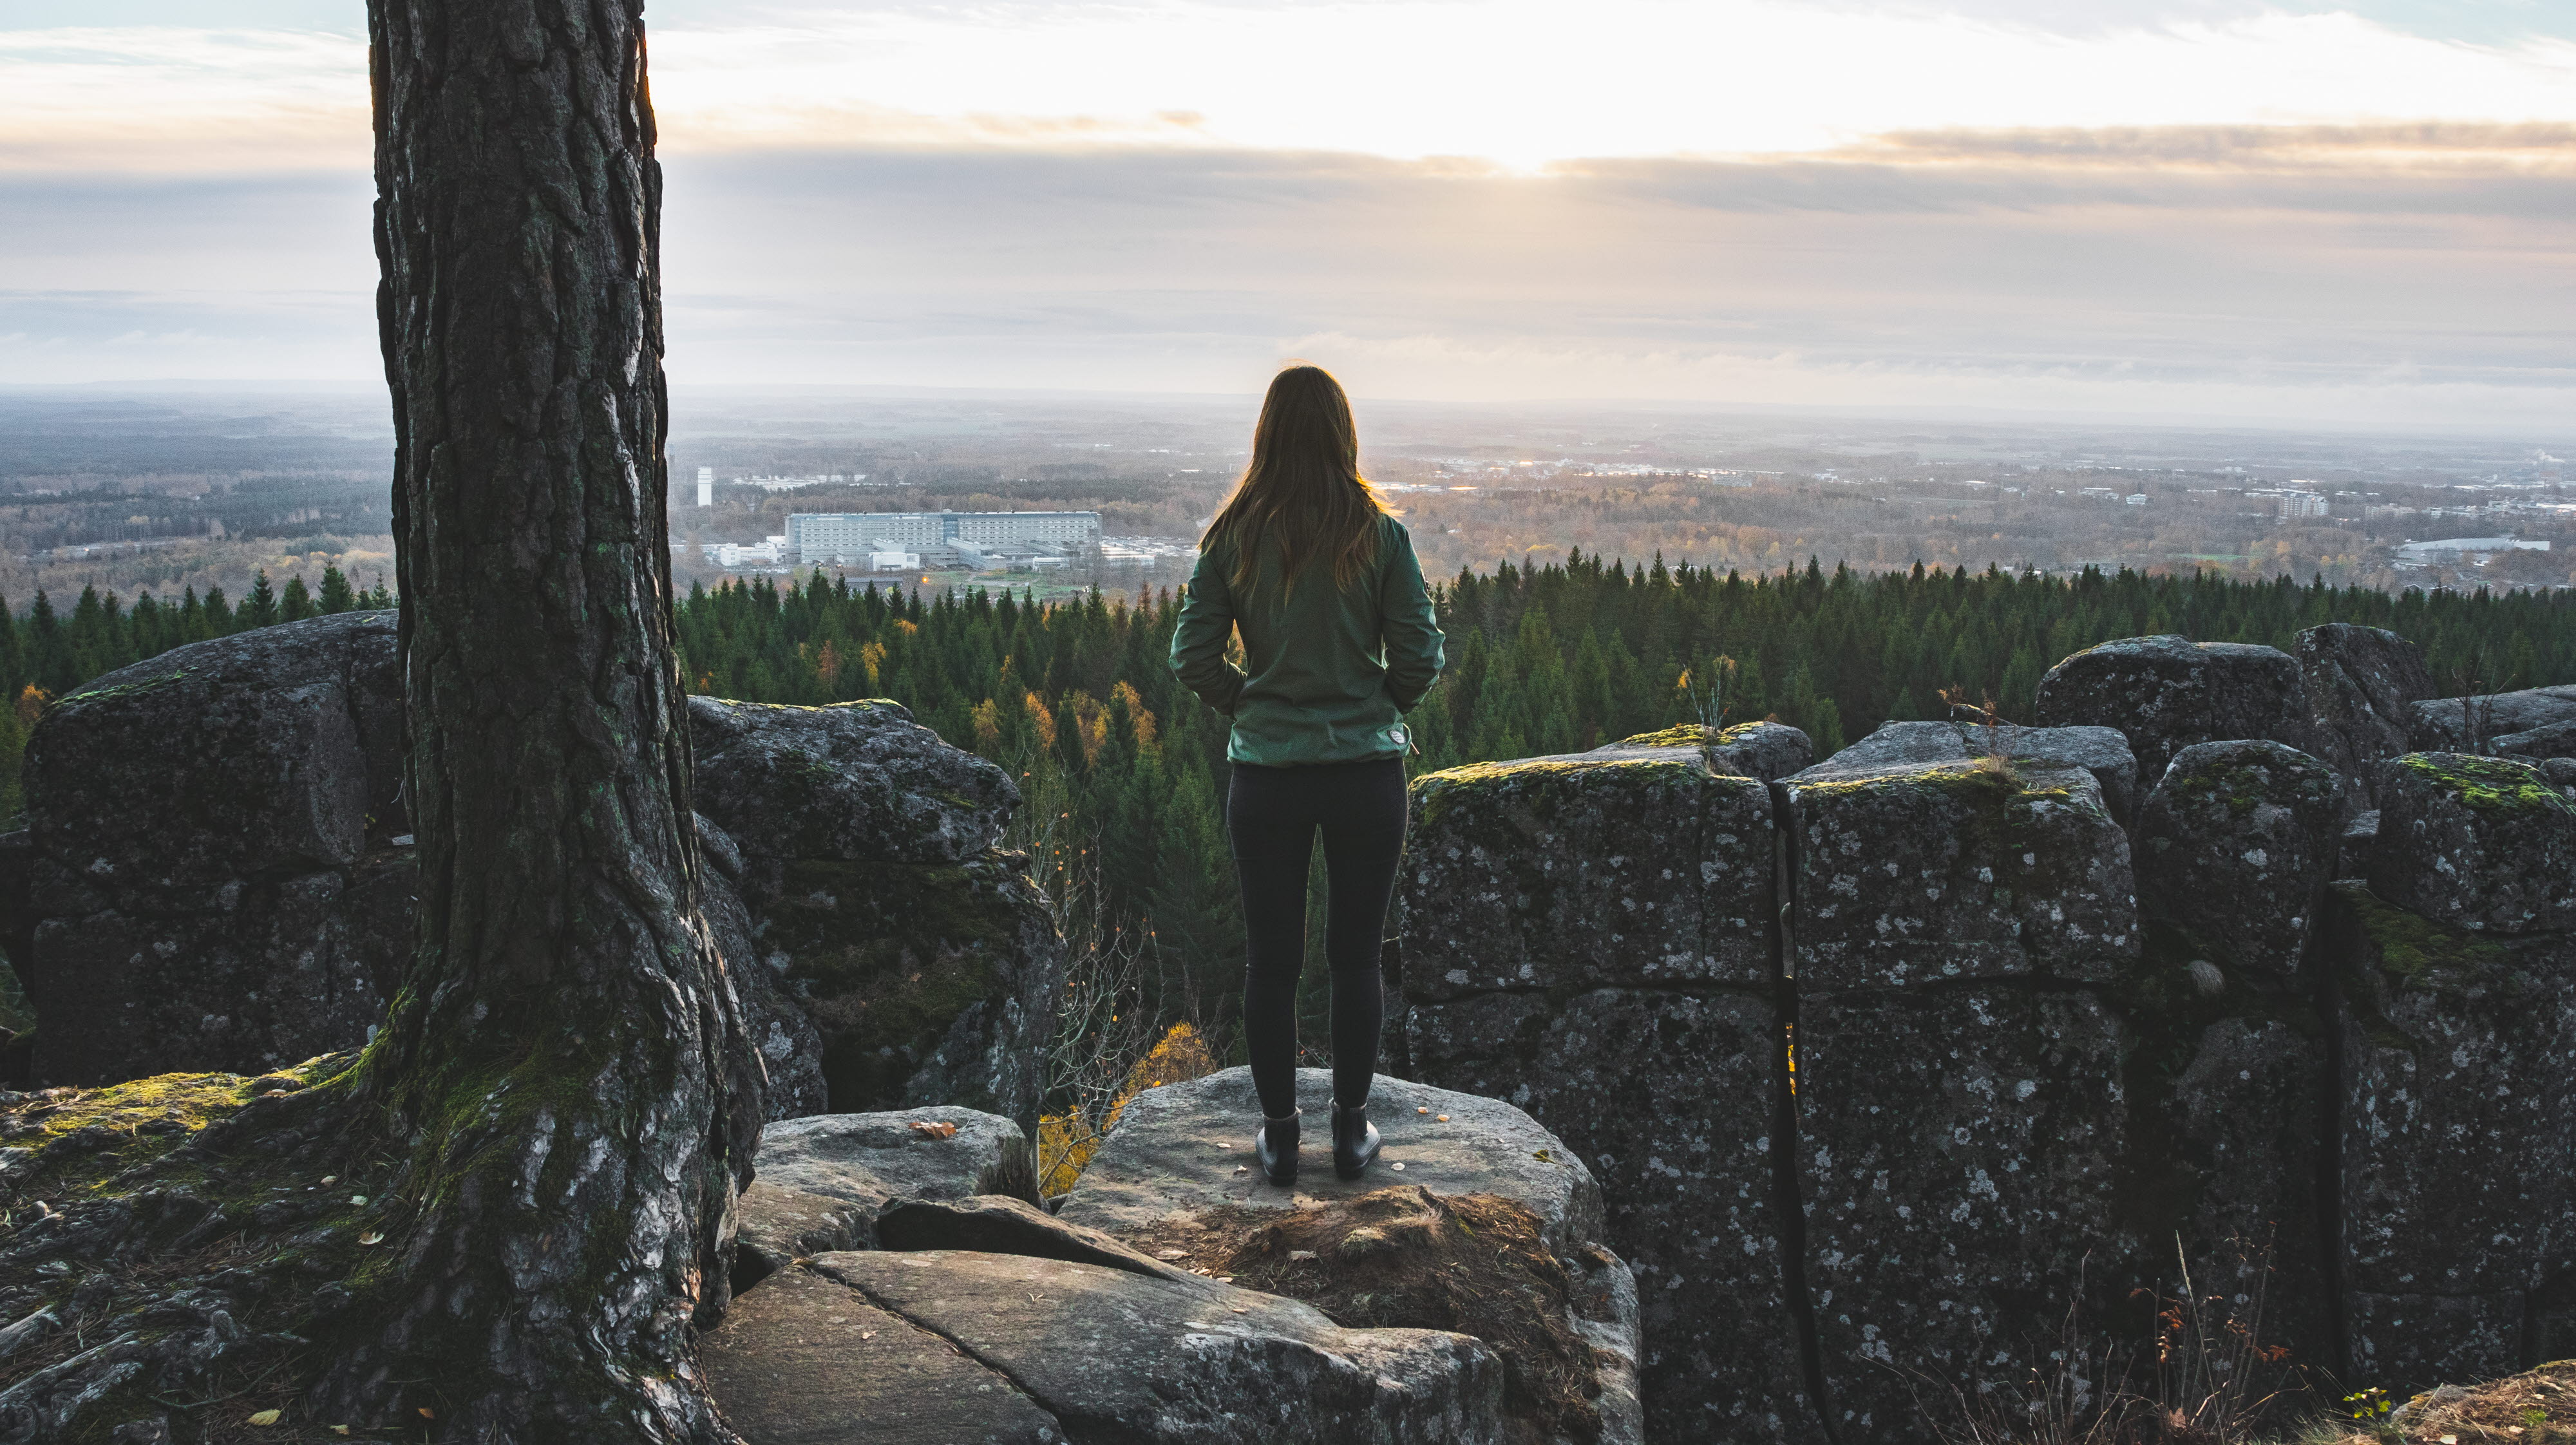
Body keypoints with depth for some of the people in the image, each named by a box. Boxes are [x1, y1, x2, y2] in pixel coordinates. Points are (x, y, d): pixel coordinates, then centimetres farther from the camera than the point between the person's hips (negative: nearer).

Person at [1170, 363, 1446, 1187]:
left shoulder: (1234, 539, -5)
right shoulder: (1380, 536, -7)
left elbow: (1193, 658, -6)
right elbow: (1419, 657, -6)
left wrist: (1249, 704, 11)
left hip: (1266, 775, 0)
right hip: (1367, 771, 0)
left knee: (1271, 962, 10)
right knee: (1355, 959, 11)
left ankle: (1279, 1136, 18)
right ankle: (1351, 1131, 19)